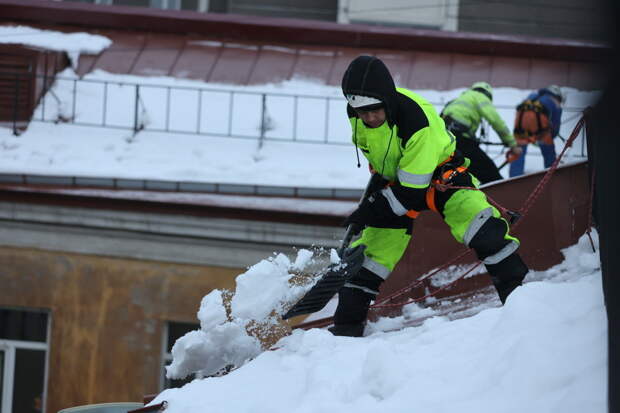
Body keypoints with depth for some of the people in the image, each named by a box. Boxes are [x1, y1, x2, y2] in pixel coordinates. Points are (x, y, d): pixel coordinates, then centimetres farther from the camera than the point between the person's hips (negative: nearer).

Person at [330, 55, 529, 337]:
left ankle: (516, 290, -23)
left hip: (439, 171, -5)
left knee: (477, 223, -27)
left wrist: (371, 210, -28)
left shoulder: (419, 121, -37)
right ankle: (348, 322, 7)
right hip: (394, 177, 5)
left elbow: (411, 190, -31)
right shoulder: (356, 112, -18)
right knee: (373, 247, -2)